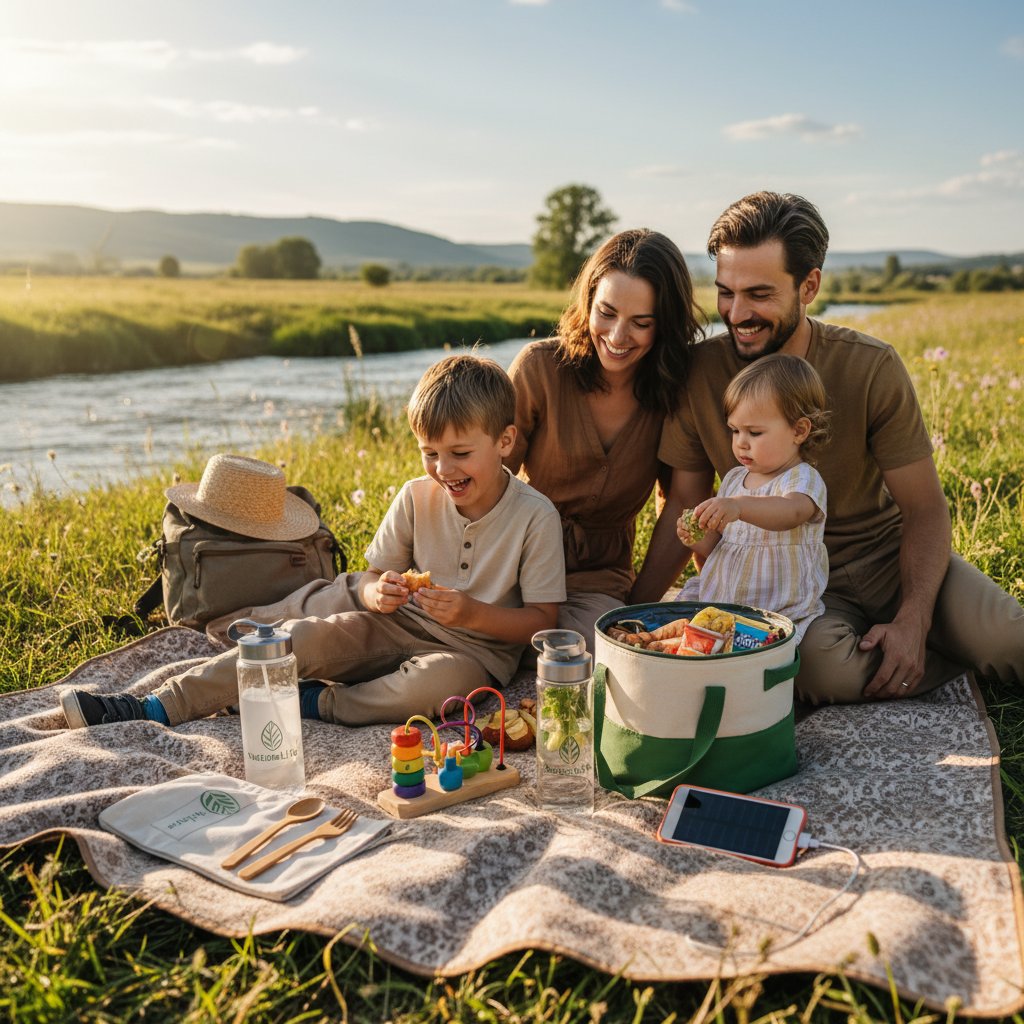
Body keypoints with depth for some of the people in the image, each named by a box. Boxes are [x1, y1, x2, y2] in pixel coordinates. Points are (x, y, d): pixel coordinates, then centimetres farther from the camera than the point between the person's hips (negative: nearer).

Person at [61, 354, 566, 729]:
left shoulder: (535, 516, -13)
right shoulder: (416, 497, -1)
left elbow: (541, 619, -9)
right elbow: (372, 574, 5)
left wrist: (473, 614, -25)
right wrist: (376, 592, -20)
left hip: (478, 647, -3)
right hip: (402, 625, 4)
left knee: (440, 681, -39)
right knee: (308, 636, -21)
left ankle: (316, 706, -20)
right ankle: (161, 706, -17)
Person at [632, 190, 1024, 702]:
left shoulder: (872, 367, -11)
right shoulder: (700, 372, -9)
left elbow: (925, 509, -7)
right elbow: (685, 505, 0)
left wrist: (912, 623, -22)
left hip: (888, 558, 0)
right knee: (823, 664, -33)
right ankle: (970, 658, -5)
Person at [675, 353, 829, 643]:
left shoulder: (803, 478, -8)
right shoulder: (733, 479, 13)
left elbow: (792, 512, -34)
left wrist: (739, 506, -52)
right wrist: (697, 540, -6)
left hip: (777, 615, -6)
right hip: (715, 600, 6)